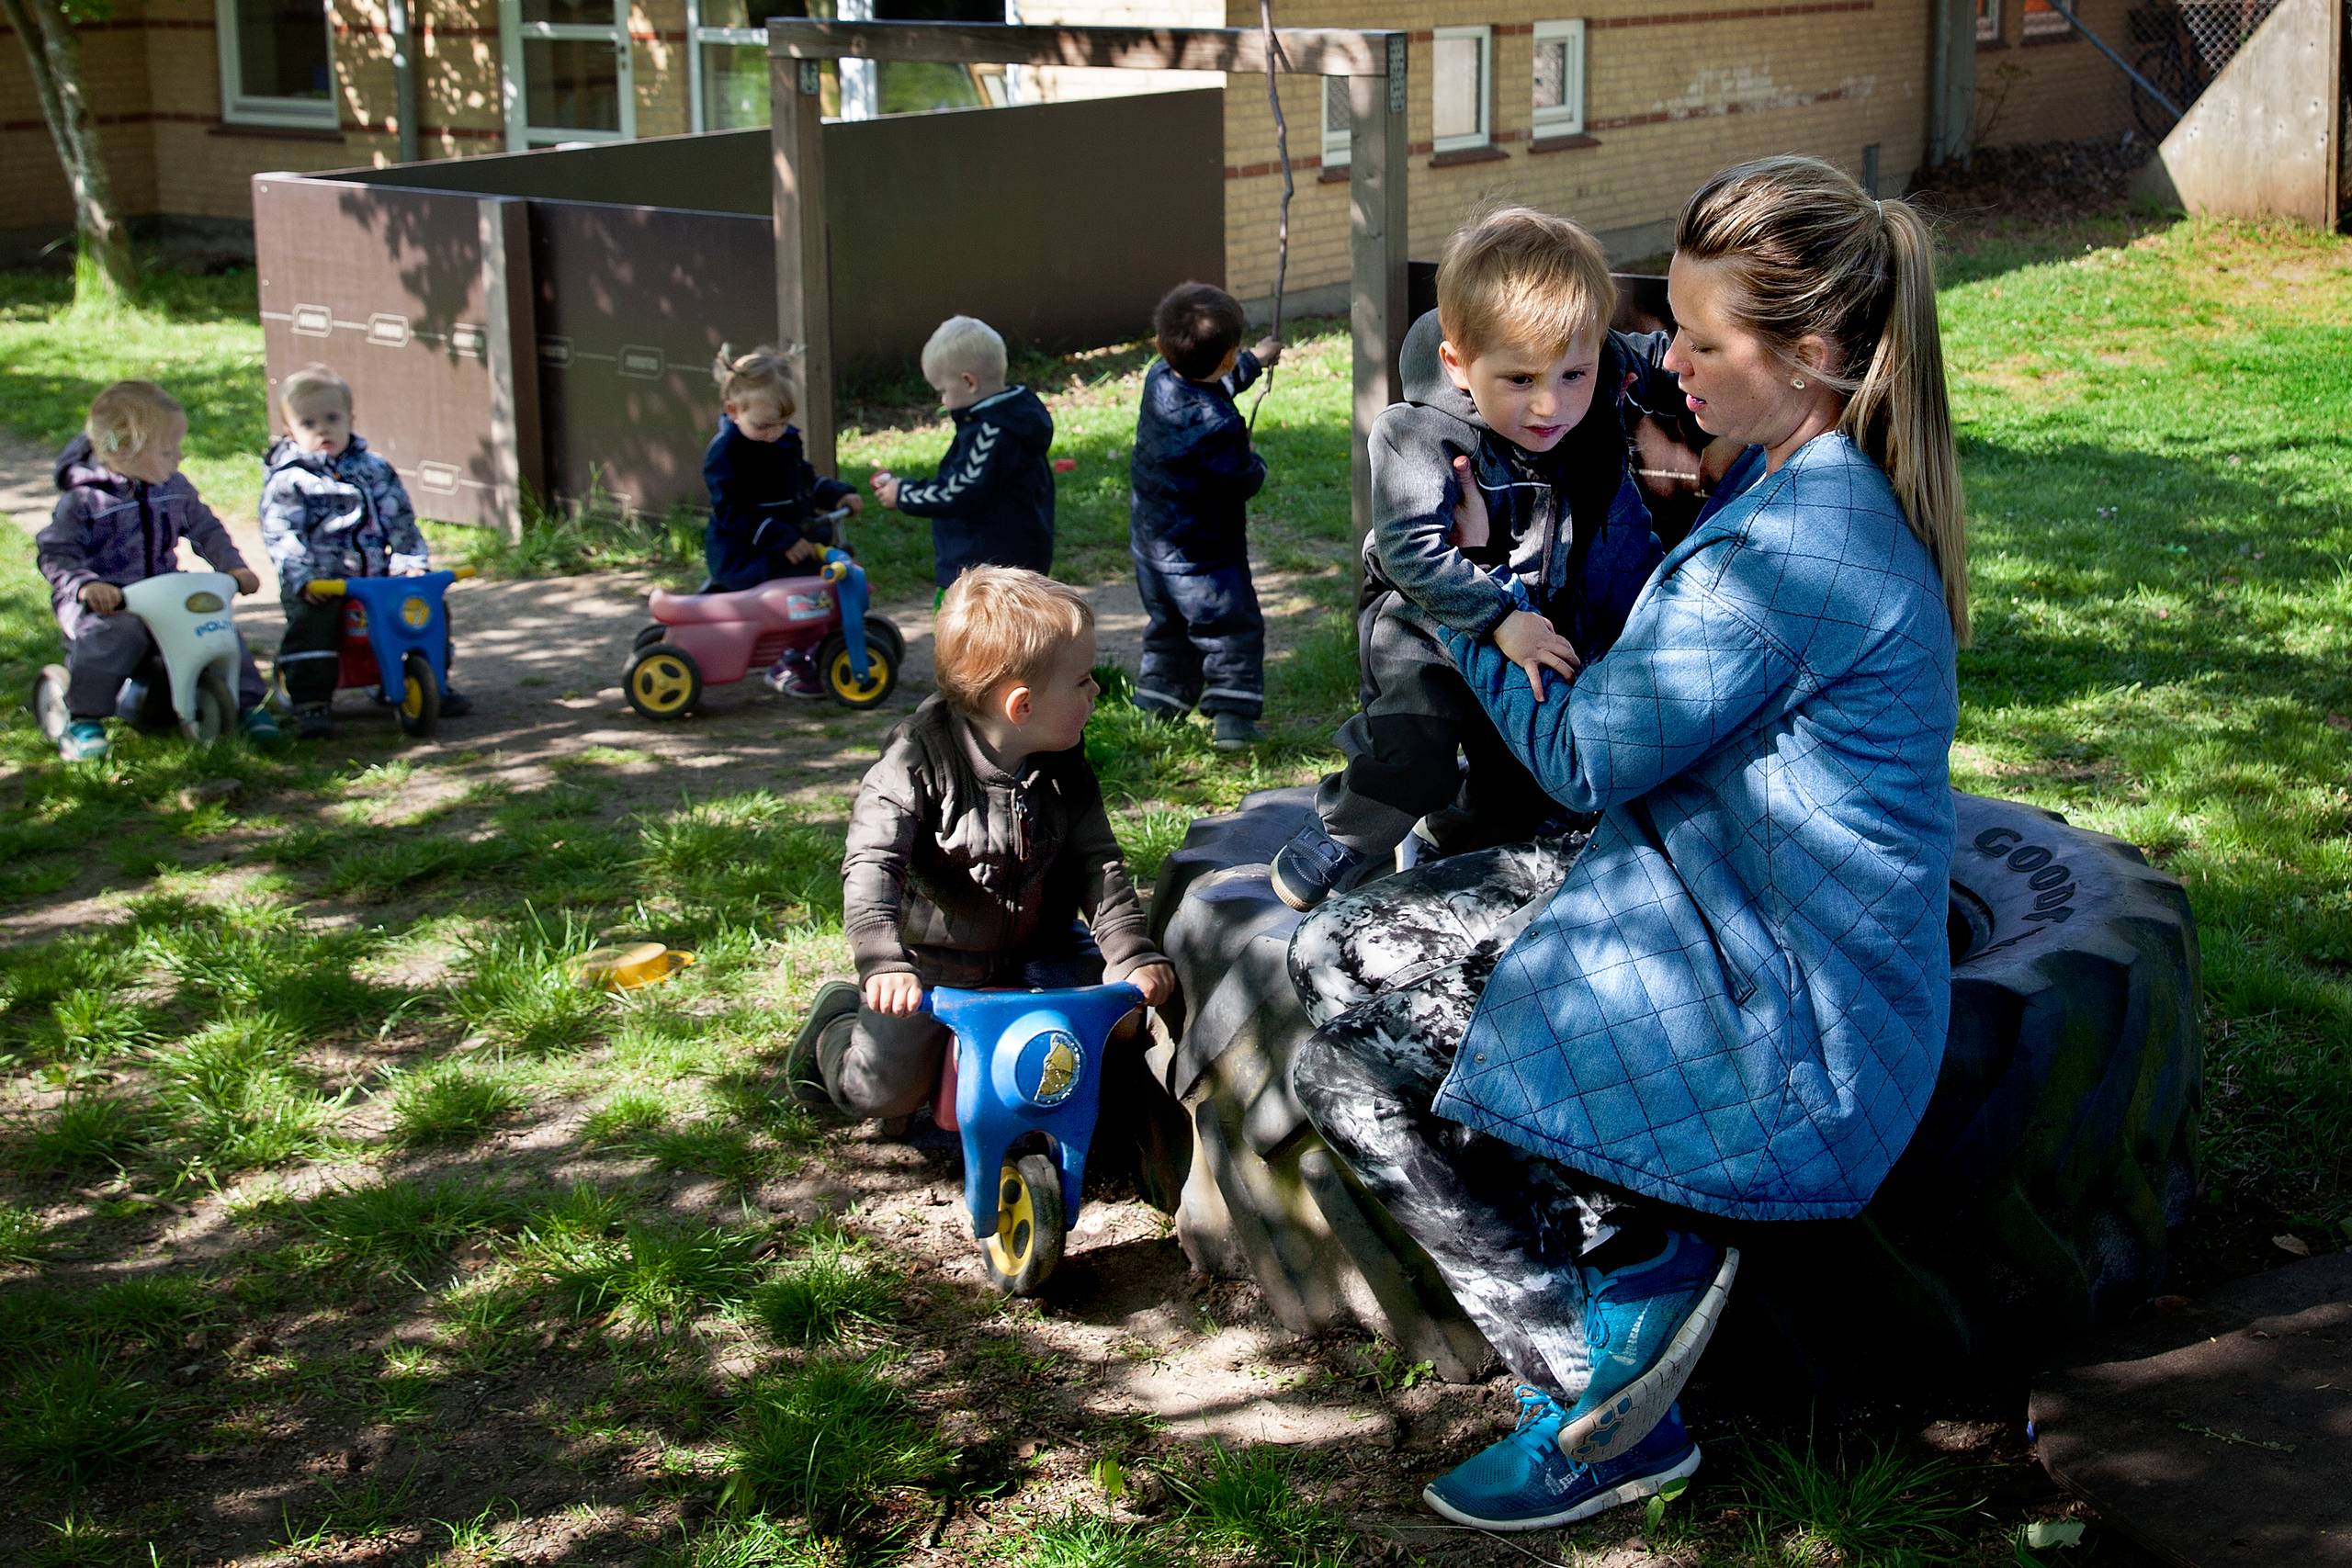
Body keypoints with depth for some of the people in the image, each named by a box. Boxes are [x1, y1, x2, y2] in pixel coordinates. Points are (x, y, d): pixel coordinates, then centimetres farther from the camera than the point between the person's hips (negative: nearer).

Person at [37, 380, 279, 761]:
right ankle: (81, 721, -24)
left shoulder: (175, 488, 9)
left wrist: (233, 566, 6)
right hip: (103, 601, -5)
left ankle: (248, 704, 2)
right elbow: (54, 553, -10)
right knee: (119, 633, -36)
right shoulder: (83, 500, -9)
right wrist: (85, 585, -27)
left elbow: (206, 530, 20)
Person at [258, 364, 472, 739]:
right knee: (311, 622, -31)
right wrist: (304, 578, -22)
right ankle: (311, 704, -26)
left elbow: (401, 520, 11)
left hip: (378, 577, 4)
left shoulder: (374, 469, 12)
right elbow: (280, 536, -9)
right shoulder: (286, 480, 0)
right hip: (319, 584, -4)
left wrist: (412, 563, -3)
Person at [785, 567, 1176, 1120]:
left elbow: (1098, 865, -4)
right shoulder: (917, 762, -24)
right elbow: (872, 864, -30)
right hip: (931, 966, -5)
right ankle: (840, 1020, 29)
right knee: (883, 1090, -6)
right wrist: (883, 963, -43)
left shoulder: (1066, 772, -7)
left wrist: (1135, 955, -16)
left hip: (1034, 955, 5)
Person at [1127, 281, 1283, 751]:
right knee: (1233, 630, 3)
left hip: (1150, 542, 8)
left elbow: (1210, 384, 18)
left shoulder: (1158, 380, -4)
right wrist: (1257, 465, 5)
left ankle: (1156, 706, 28)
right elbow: (1243, 483, -19)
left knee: (1167, 627, 23)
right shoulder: (1219, 425, -29)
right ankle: (1232, 718, -2)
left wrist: (1255, 361, 33)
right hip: (1201, 554, -8)